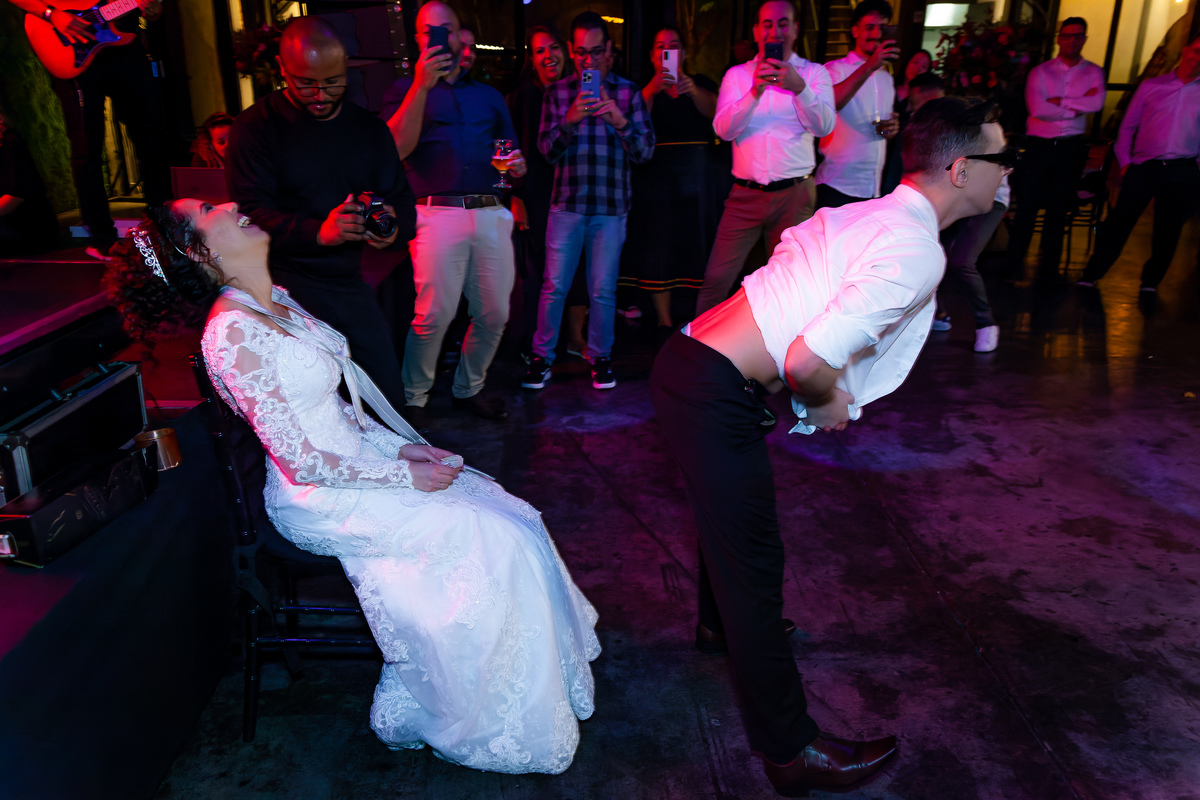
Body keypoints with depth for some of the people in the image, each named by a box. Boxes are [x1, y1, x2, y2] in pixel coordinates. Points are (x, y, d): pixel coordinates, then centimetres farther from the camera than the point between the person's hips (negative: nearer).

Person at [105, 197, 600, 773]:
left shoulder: (277, 301, 7)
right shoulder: (232, 332, -21)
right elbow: (301, 461, -21)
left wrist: (398, 446, 2)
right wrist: (403, 475, -15)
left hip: (357, 460, 8)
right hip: (321, 502, -8)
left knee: (503, 511, 0)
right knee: (489, 539, -14)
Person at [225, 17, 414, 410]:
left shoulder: (370, 128, 11)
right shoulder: (255, 127, -4)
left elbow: (401, 198, 11)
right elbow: (251, 212, -12)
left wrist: (394, 227, -14)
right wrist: (318, 231, -30)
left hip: (350, 282, 5)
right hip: (286, 285, -4)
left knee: (390, 397, 8)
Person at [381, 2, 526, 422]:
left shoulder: (489, 95, 23)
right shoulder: (405, 90, 11)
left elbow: (511, 151, 27)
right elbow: (397, 147, -7)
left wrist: (518, 165, 2)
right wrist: (422, 85, -14)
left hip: (492, 213, 4)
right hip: (437, 212, -4)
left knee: (494, 314, 4)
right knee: (435, 314, -12)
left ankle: (469, 388, 24)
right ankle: (414, 398, 6)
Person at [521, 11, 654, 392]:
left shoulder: (628, 91, 6)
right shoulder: (557, 92, 8)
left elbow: (645, 152, 0)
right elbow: (547, 150, 2)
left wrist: (619, 121, -18)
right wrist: (569, 120, -16)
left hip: (611, 206, 0)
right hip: (567, 203, 0)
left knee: (603, 290, 5)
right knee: (554, 286, 2)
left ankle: (600, 357, 20)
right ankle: (542, 357, 14)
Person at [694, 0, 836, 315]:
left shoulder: (814, 73, 6)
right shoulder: (736, 75, 9)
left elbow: (824, 126, -9)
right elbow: (723, 129, -5)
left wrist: (798, 87, -25)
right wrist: (754, 92, -20)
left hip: (795, 194, 0)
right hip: (745, 194, 0)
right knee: (716, 278, -3)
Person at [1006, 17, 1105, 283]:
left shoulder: (1094, 72, 7)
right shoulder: (1040, 72, 2)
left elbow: (1097, 103, -12)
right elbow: (1038, 108, -14)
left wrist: (1058, 101, -12)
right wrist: (1077, 107, -9)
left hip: (1072, 148, 2)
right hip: (1038, 145, -2)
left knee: (1058, 211, 8)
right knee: (1026, 207, -3)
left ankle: (1049, 268, 15)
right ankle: (1013, 264, 7)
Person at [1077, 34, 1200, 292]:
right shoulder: (1151, 86, 8)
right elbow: (1127, 127, 10)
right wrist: (1124, 162, 2)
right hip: (1142, 168, -1)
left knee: (1167, 232, 9)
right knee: (1118, 224, -3)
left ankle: (1150, 283, 22)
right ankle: (1091, 276, 6)